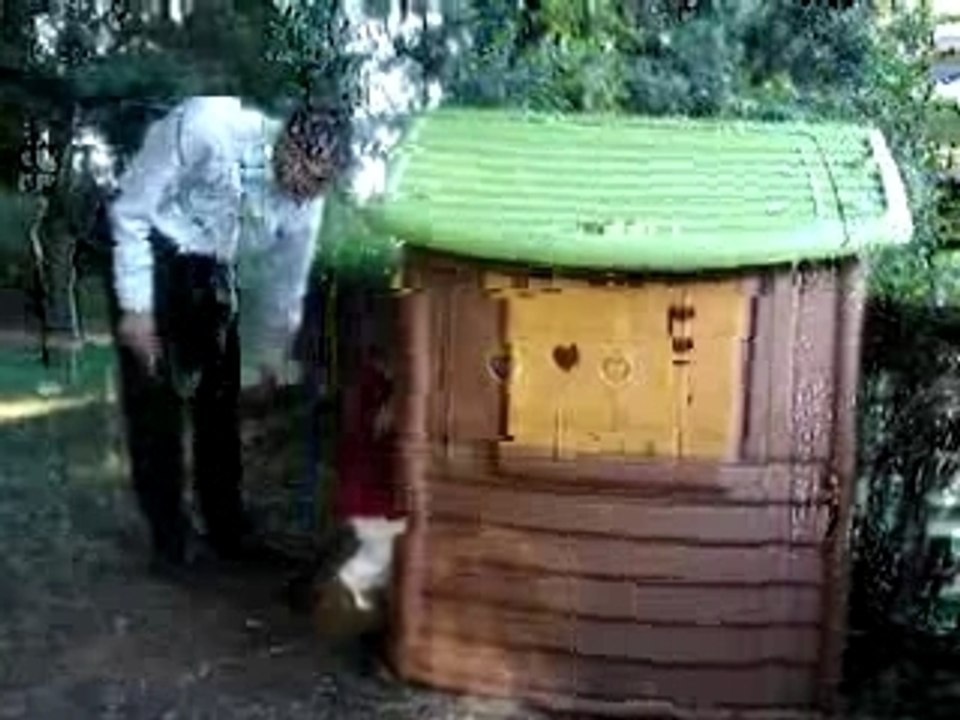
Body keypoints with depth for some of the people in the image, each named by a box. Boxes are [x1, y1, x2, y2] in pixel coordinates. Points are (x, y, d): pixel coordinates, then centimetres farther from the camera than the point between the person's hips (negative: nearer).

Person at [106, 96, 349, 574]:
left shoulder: (305, 204, -17)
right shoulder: (206, 126, -33)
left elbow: (286, 284, 1)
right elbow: (131, 209, -22)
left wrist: (271, 357, 10)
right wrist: (136, 307, -21)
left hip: (209, 266, 4)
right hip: (145, 247, -4)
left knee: (220, 391, 6)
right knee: (153, 391, -6)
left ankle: (226, 524, 20)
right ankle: (168, 532, 7)